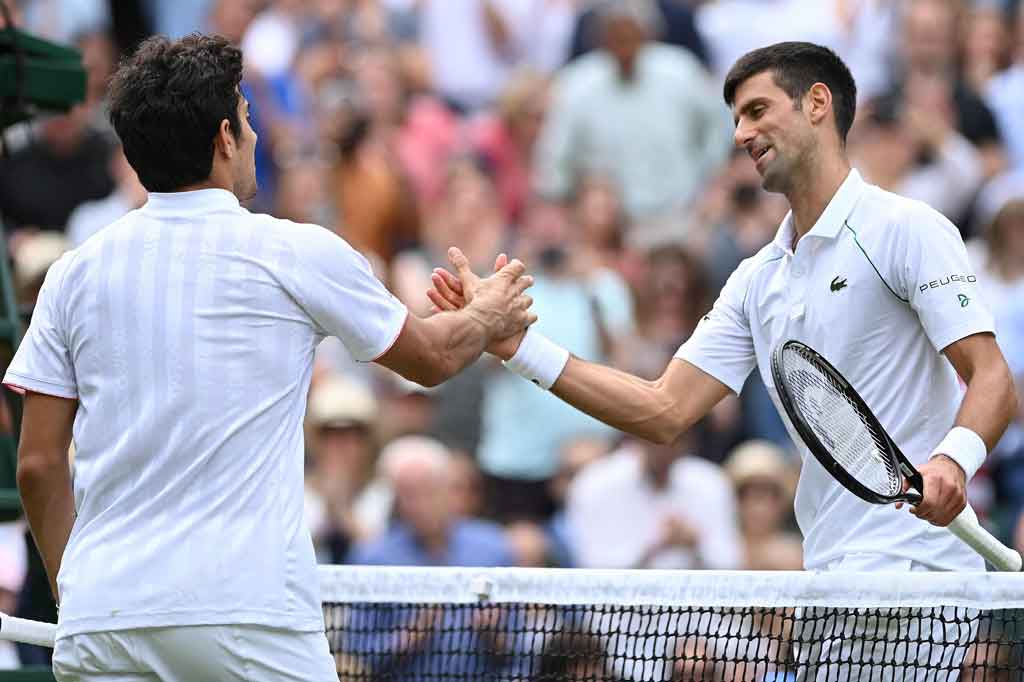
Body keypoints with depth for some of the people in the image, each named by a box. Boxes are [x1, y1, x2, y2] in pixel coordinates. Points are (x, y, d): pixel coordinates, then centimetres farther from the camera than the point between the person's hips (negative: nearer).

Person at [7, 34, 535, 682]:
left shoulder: (75, 274, 7)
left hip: (97, 628, 3)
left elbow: (39, 465, 9)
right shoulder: (297, 254, 0)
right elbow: (432, 357, 16)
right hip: (250, 616, -3)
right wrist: (490, 317, 38)